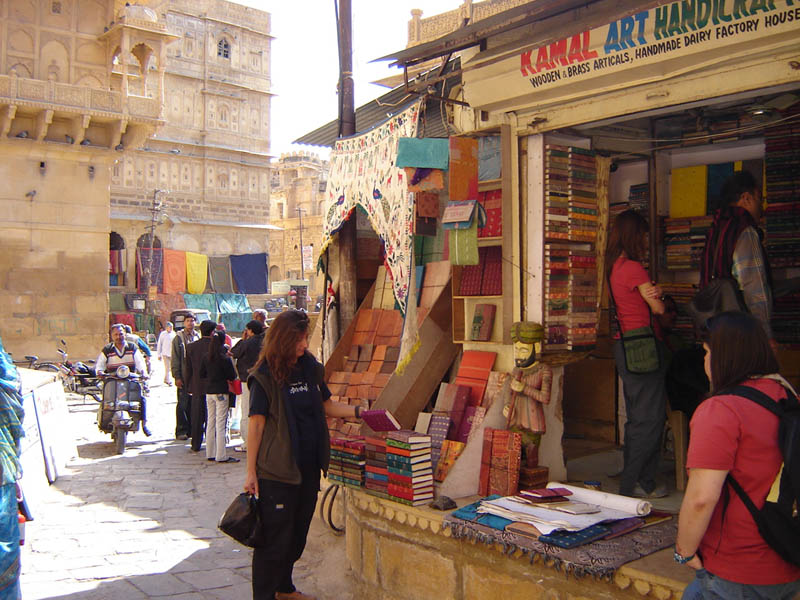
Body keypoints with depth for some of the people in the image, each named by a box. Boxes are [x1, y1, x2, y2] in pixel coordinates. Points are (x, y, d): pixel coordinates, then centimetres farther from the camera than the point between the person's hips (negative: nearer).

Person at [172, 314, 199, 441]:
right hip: (184, 377, -3)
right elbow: (175, 359, -1)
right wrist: (177, 377, -9)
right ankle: (181, 431, 3)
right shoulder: (178, 338, 2)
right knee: (183, 404, -2)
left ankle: (192, 429, 14)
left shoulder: (198, 337, 12)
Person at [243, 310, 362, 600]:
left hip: (308, 467, 7)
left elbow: (328, 406, 15)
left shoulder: (311, 369, 7)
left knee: (298, 533, 19)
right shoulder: (265, 376, -11)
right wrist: (251, 472, -11)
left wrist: (359, 412, 0)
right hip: (277, 470, -6)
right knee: (275, 538, 0)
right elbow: (256, 424, -11)